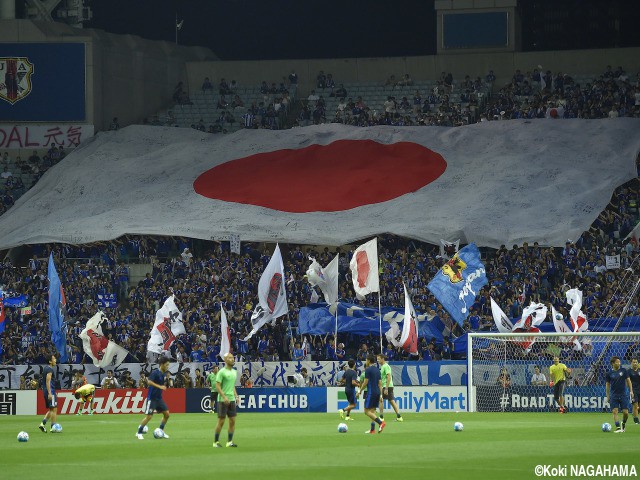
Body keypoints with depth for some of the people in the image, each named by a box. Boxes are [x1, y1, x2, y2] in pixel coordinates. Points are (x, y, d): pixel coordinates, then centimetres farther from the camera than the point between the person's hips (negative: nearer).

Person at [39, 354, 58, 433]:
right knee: (54, 409, -5)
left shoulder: (46, 368, 17)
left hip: (46, 391, 10)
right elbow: (48, 382, -20)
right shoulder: (50, 370, -13)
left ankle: (43, 424, 6)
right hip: (51, 391, -10)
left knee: (51, 410, 15)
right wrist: (49, 393, -24)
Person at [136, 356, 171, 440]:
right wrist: (159, 386, -33)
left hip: (159, 398, 8)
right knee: (149, 416, -9)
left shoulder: (163, 374, 8)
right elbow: (149, 381, -30)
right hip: (152, 398, -8)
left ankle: (161, 431, 17)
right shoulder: (155, 373, -16)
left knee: (166, 414, 3)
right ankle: (139, 433, 5)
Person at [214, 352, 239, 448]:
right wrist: (224, 397, -20)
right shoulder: (222, 372, -9)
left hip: (231, 400, 7)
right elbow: (217, 386, -13)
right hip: (223, 400, -7)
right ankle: (216, 442, 6)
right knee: (221, 421, -4)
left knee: (232, 421, 3)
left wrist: (236, 396, 10)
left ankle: (229, 441, 8)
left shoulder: (234, 372, 14)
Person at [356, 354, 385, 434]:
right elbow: (380, 383, 14)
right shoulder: (377, 370, 13)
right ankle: (372, 429, 7)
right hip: (377, 392, 8)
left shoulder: (368, 370, -10)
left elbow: (365, 383, -11)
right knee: (372, 411, 11)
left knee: (367, 411, -6)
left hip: (371, 392, -8)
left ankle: (381, 422, -21)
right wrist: (380, 395, 16)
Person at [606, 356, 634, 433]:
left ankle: (623, 423, 24)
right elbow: (607, 384, 8)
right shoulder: (609, 373, 1)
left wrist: (631, 391, -2)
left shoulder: (623, 371, 2)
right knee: (615, 412, -12)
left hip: (623, 394, 0)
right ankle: (618, 428, -13)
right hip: (614, 396, 0)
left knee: (625, 412, -4)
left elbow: (628, 380, 7)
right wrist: (608, 396, 7)